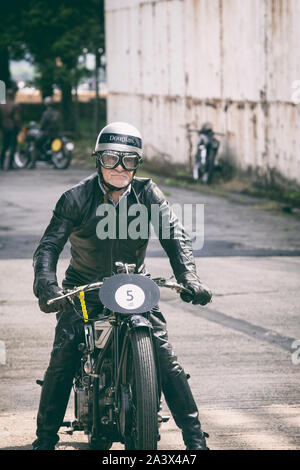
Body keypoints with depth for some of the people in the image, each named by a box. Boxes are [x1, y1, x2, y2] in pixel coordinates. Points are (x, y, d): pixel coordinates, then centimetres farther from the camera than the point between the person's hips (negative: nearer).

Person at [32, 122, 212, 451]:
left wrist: (189, 278, -28)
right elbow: (49, 244, -15)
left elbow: (175, 237, -10)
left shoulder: (147, 194, -3)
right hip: (83, 288, -1)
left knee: (165, 356, -10)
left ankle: (194, 435, -1)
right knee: (63, 358, -15)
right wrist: (45, 285, -34)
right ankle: (45, 438, -3)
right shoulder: (77, 198, -9)